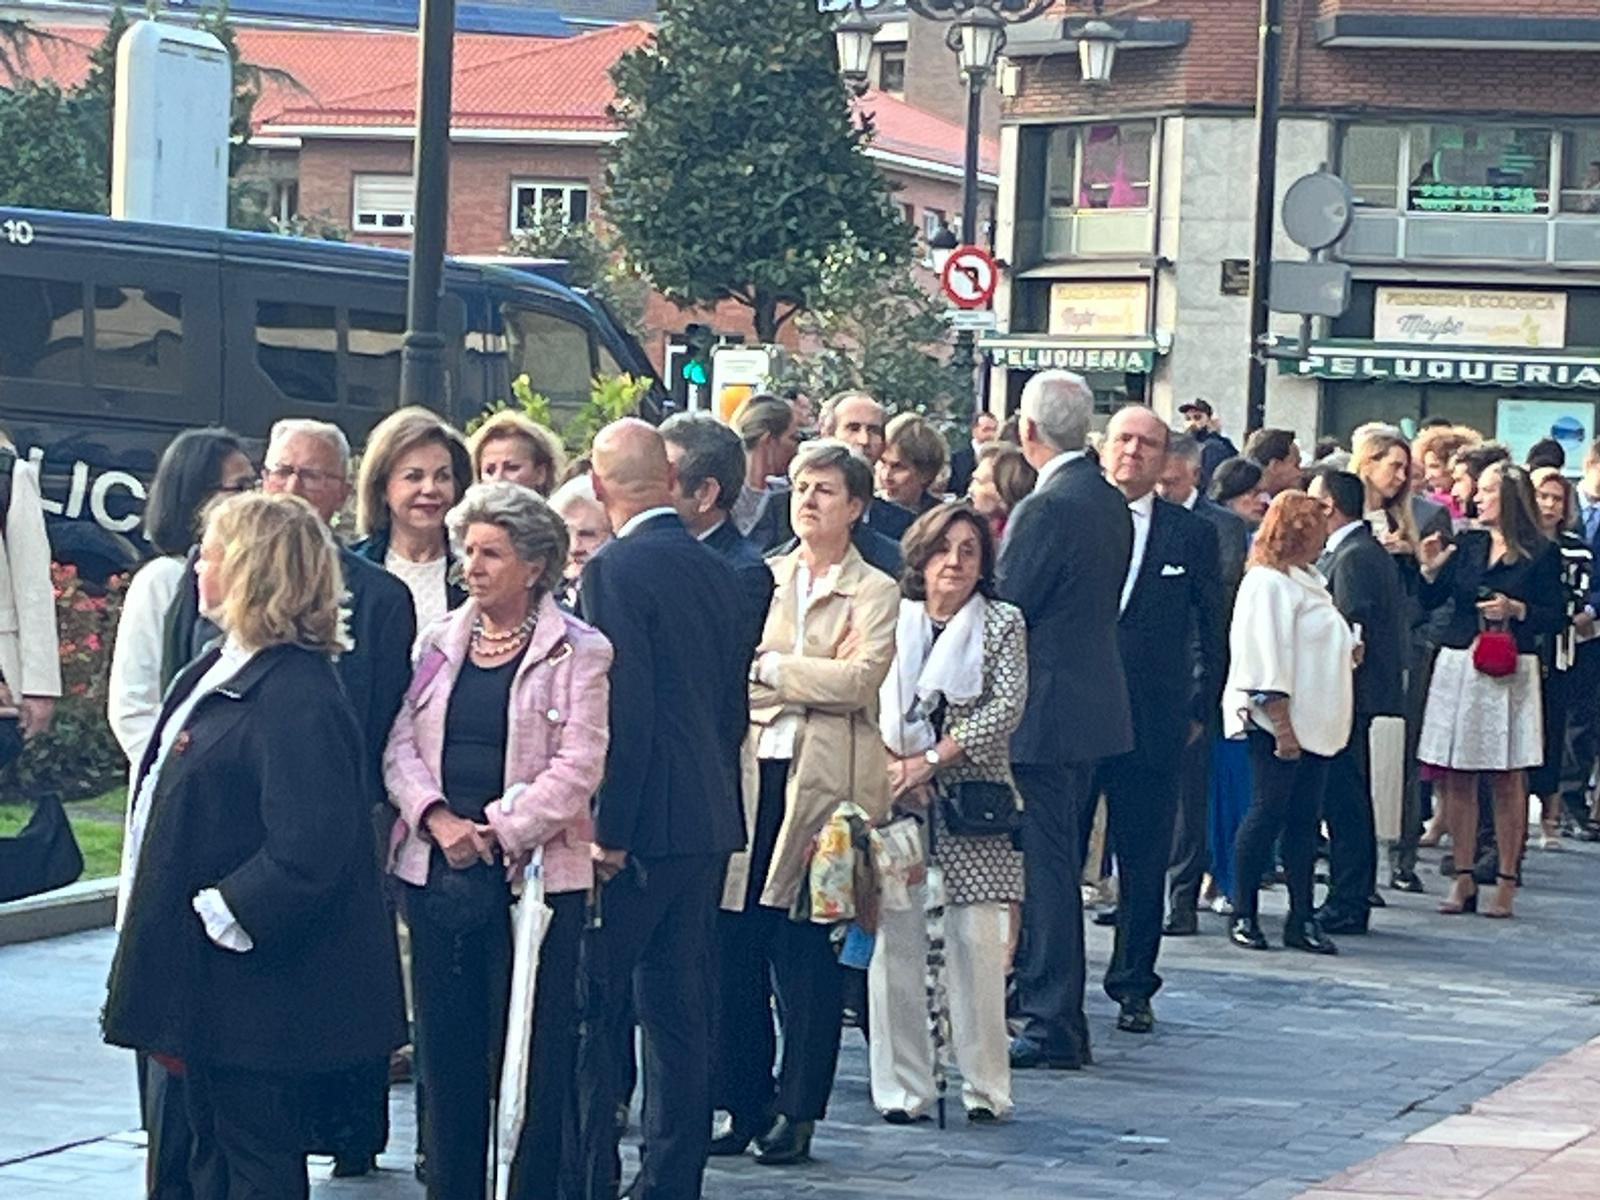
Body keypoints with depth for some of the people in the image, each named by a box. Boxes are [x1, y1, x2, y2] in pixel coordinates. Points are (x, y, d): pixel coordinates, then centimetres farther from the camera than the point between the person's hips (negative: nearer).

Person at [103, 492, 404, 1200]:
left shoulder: (296, 696, -21)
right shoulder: (220, 670, 11)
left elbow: (310, 849, -28)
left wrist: (221, 914, -19)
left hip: (258, 982, -10)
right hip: (205, 978, 10)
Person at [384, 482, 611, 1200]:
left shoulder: (577, 652, -2)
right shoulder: (438, 642, 12)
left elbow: (579, 765, -9)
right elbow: (401, 743, 6)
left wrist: (498, 830, -15)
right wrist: (438, 818, -11)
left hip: (534, 870, -4)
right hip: (435, 869, 4)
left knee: (531, 1052, -1)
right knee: (447, 1050, 8)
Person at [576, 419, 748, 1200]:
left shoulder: (614, 571, -12)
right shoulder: (715, 571, 10)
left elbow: (623, 711, -18)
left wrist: (608, 833, -15)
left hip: (643, 824, -7)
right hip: (708, 821, 7)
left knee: (591, 1006, 0)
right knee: (680, 1011, 11)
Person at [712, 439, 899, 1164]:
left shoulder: (875, 593, 4)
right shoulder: (759, 579, 15)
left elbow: (859, 678, -11)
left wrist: (770, 669, -7)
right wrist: (815, 677, -8)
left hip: (824, 784, -3)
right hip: (752, 775, 3)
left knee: (807, 958, -2)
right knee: (735, 951, 1)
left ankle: (796, 1113, 6)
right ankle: (746, 1104, 10)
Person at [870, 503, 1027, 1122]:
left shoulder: (1004, 624, 7)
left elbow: (1008, 705, -4)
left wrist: (931, 759, -11)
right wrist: (890, 761, -11)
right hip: (895, 797, 1)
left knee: (978, 941, -5)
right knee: (894, 937, -3)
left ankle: (985, 1087, 2)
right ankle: (903, 1086, 3)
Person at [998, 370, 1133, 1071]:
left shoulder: (1047, 509, -18)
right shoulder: (1111, 505, 9)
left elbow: (1004, 613, -16)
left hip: (1045, 714, -9)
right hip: (1094, 705, 9)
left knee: (1045, 869, -4)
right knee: (1057, 864, 16)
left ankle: (1053, 1027, 0)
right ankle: (1058, 1018, 23)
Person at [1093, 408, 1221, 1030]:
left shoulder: (1191, 535, 6)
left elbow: (1212, 633, 11)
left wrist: (1200, 710, 7)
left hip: (1153, 722, 0)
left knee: (1145, 861, 5)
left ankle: (1133, 986, 16)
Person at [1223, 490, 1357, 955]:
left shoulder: (1307, 580, 17)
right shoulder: (1267, 584, -13)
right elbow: (1268, 660, -18)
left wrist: (1345, 649, 9)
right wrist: (1282, 725, -21)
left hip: (1314, 722, 9)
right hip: (1278, 723, -9)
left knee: (1304, 819, 8)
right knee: (1268, 813, -4)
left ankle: (1303, 918, 10)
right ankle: (1243, 914, 5)